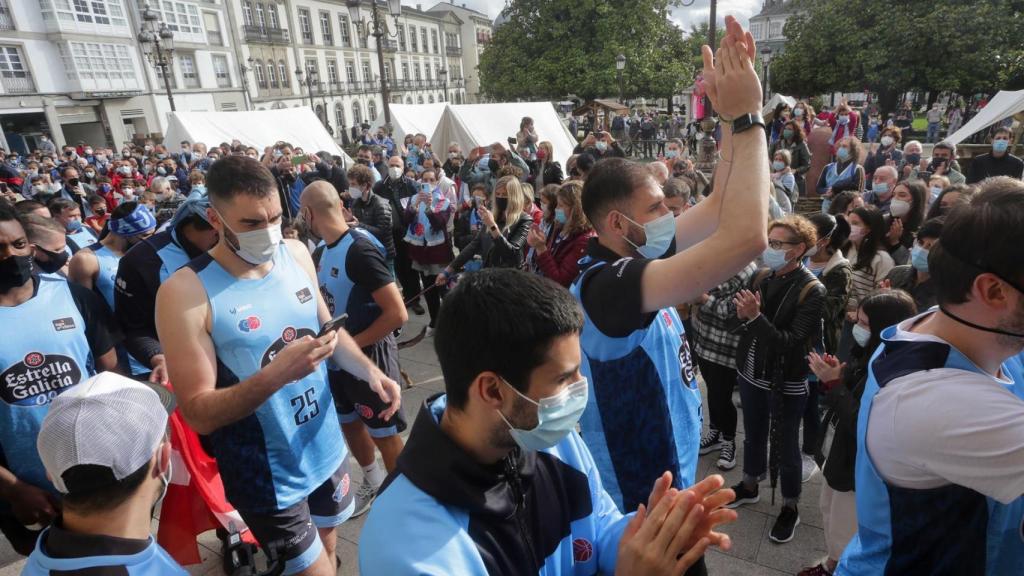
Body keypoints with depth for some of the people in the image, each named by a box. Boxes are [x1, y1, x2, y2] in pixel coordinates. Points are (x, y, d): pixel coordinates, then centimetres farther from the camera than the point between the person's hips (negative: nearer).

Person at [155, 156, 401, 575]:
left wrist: (369, 370, -9)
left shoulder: (296, 255, -5)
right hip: (267, 475, -5)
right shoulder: (186, 292, -20)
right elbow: (198, 414, -20)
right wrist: (275, 374, -36)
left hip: (327, 449, 5)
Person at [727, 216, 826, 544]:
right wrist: (743, 313, -18)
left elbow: (791, 342, -23)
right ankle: (750, 487, 44)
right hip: (751, 374, 5)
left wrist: (756, 317, -32)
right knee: (753, 435, 23)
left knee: (785, 446, 11)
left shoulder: (812, 291, -18)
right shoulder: (763, 277, -2)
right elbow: (744, 320, 4)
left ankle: (790, 508, 32)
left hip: (786, 383, -5)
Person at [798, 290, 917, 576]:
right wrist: (836, 375, -10)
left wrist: (833, 383, -28)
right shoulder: (871, 355, -3)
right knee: (830, 513, 28)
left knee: (846, 535, 10)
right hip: (843, 452, 9)